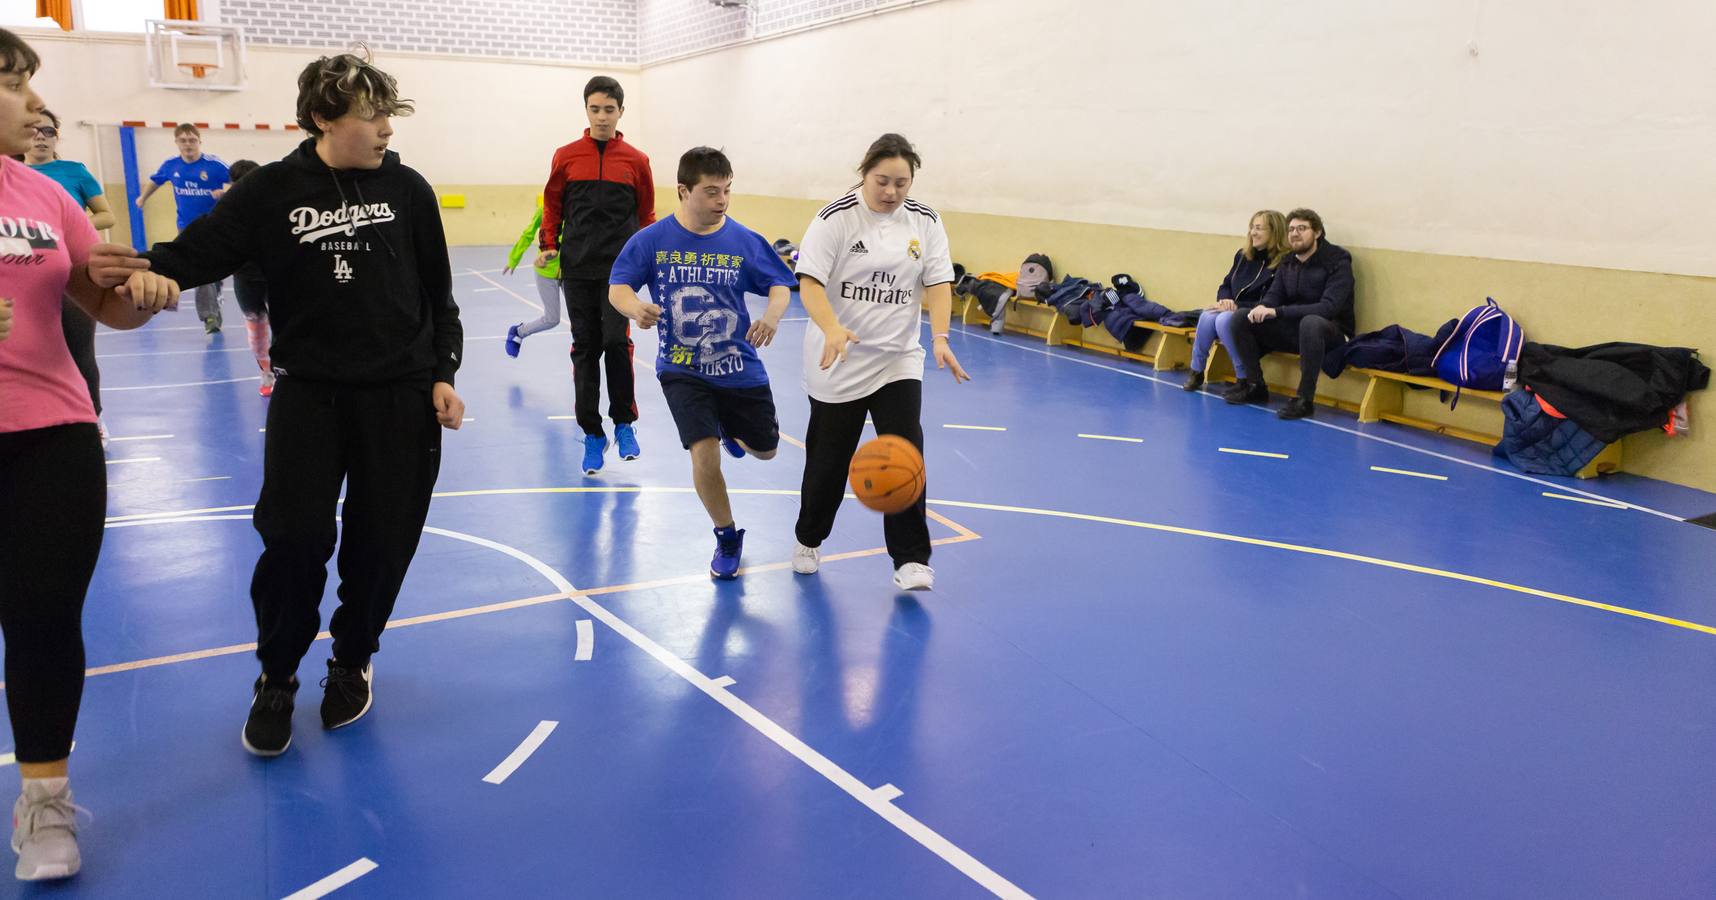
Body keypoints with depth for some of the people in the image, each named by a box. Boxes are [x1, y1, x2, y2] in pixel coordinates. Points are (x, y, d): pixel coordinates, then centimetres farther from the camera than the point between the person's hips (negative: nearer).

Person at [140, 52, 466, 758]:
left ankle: (352, 661, 30)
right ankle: (276, 680, 19)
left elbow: (438, 295, 6)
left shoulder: (407, 190, 2)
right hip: (307, 393, -1)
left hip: (400, 395, 1)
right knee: (294, 540, -5)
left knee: (382, 542, 4)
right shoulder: (272, 192, -1)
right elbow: (196, 254, -7)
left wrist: (442, 374, 0)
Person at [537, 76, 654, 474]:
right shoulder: (566, 157, 5)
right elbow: (552, 205, 13)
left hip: (620, 267, -1)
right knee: (585, 348, 5)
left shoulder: (636, 160, 4)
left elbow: (646, 214, 11)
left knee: (616, 341, -11)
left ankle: (624, 424, 8)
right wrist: (549, 245, 3)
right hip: (577, 268, 2)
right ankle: (592, 434, 13)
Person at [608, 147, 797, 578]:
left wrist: (773, 314, -25)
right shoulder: (652, 240, -8)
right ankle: (727, 537, 8)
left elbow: (781, 285, -2)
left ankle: (729, 427, 54)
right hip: (681, 370, -2)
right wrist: (635, 308, -29)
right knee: (704, 453, -17)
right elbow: (617, 287, -6)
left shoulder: (745, 242, -7)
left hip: (740, 368, 2)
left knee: (765, 450, 15)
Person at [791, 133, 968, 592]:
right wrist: (832, 328, -36)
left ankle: (911, 559, -1)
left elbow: (938, 284, -2)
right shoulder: (835, 218, -11)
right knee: (828, 458, 9)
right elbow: (809, 283, -18)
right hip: (838, 362, -2)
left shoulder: (926, 222, 1)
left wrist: (940, 337, -19)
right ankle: (809, 540, 33)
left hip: (898, 360, 2)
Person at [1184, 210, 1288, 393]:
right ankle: (1196, 372, -11)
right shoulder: (1243, 255, 12)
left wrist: (1237, 306, -18)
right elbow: (1225, 285, 18)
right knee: (1207, 317, -26)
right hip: (1231, 310, 6)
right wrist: (1225, 300, -5)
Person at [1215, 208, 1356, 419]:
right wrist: (1262, 308, -22)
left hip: (1329, 332, -6)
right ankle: (1255, 385, 0)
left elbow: (1329, 307, -25)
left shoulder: (1337, 262, -14)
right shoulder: (1287, 263, 6)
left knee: (1310, 323, -42)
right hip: (1293, 328, 6)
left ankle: (1305, 399, -33)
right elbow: (1273, 296, 6)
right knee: (1239, 320, -9)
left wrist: (1278, 312, -32)